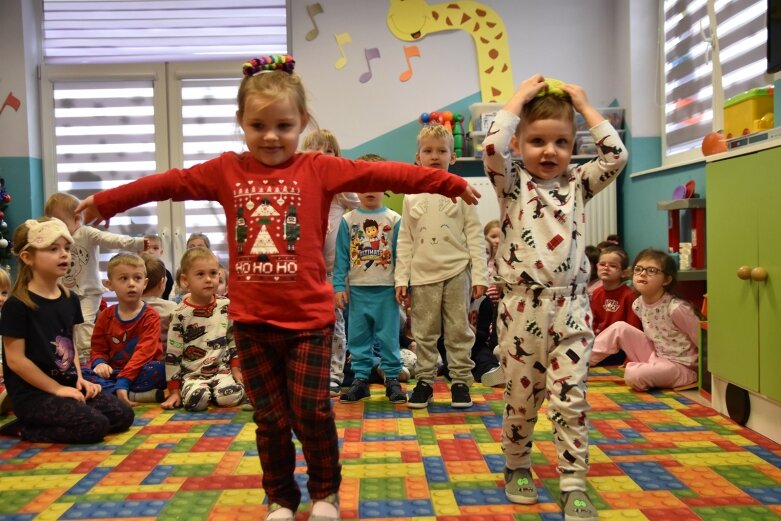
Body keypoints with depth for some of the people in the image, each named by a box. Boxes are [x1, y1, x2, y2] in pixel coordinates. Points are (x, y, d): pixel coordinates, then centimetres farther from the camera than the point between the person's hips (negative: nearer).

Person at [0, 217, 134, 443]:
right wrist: (57, 389, -14)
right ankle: (23, 430, -3)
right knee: (95, 425, -23)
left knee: (123, 415, -2)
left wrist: (79, 378, 3)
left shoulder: (70, 298, 9)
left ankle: (50, 421, 8)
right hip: (33, 393, -8)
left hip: (67, 384, 8)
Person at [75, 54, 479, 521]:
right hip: (252, 321, 3)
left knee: (312, 412, 5)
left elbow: (383, 174, -11)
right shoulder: (226, 171, 3)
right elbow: (169, 183, 8)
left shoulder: (319, 169, -4)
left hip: (308, 318, -2)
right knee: (270, 418, 12)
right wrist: (105, 202, 14)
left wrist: (450, 184, -13)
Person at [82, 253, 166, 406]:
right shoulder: (106, 316, 8)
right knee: (81, 374, -22)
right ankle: (135, 396, -29)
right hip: (113, 373, 4)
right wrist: (99, 363, -14)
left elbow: (144, 351, -17)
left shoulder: (150, 316, -6)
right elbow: (98, 349, 11)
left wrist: (123, 381, -29)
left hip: (139, 373, -4)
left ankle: (108, 392, -24)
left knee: (157, 369, -35)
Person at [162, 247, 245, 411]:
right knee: (195, 399, -32)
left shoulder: (226, 307, 2)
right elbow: (172, 354, -4)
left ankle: (211, 391, 6)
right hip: (192, 374, -2)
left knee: (229, 397, -27)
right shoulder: (180, 315, -7)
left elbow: (234, 339, 14)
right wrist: (174, 390, -4)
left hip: (221, 369, 2)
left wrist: (235, 368, 7)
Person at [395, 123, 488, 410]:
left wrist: (479, 274, -6)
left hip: (457, 271, -1)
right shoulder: (411, 197, 6)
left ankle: (460, 381, 16)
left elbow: (475, 235, 0)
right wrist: (401, 278, 2)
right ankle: (424, 381, 20)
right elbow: (405, 240, 7)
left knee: (459, 330, 6)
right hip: (422, 274, 2)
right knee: (424, 332, 9)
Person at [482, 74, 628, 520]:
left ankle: (574, 485, 12)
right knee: (521, 397, 11)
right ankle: (518, 467, 31)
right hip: (523, 308, -1)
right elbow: (492, 147, -16)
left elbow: (617, 155, -2)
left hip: (571, 307, 2)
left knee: (570, 400, 2)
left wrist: (585, 106, 4)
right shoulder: (513, 183, 2)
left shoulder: (578, 184, 10)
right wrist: (519, 99, -6)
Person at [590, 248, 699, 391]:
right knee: (619, 328, -3)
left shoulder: (676, 308, -25)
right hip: (655, 356, 7)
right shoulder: (638, 304, -3)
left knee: (633, 375, -30)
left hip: (680, 367, -7)